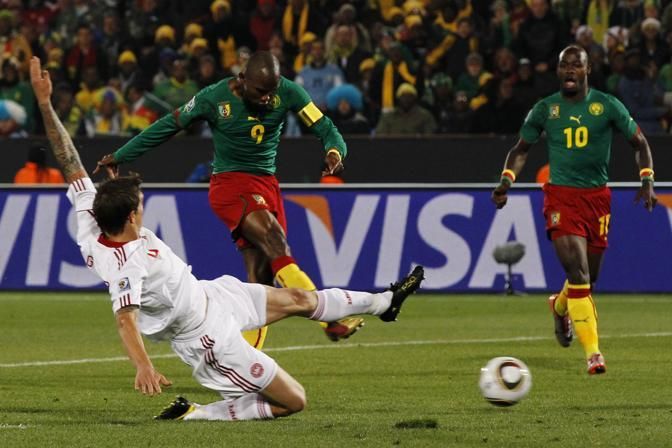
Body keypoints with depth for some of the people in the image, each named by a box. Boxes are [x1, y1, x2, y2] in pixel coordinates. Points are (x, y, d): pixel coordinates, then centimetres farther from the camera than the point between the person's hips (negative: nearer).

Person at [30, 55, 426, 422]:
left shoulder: (92, 226, -14)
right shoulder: (127, 265, -37)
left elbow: (70, 164, -15)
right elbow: (125, 317, -50)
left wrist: (45, 105, -17)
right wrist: (143, 366, -68)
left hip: (208, 292, 10)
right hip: (209, 338, -10)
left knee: (299, 299, 25)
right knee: (293, 401, 1)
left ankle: (384, 302, 47)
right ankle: (193, 415, 2)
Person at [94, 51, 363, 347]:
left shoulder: (287, 93, -4)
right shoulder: (214, 98, -11)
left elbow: (325, 128, -3)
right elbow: (168, 127, 2)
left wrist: (334, 152, -28)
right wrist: (119, 157, 11)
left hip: (267, 186, 4)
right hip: (229, 185, -4)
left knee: (261, 278, -5)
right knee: (277, 247, -26)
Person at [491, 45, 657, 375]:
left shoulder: (607, 106, 1)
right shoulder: (545, 109, 3)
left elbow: (639, 142, 9)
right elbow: (521, 149, 15)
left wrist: (647, 182, -3)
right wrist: (505, 182, -1)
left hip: (597, 196, 2)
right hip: (561, 196, -2)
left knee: (588, 277, 11)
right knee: (578, 273, -17)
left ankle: (560, 306, 48)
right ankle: (593, 353, -15)